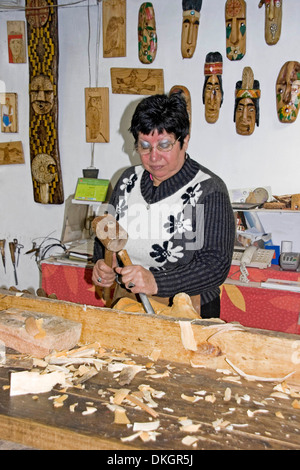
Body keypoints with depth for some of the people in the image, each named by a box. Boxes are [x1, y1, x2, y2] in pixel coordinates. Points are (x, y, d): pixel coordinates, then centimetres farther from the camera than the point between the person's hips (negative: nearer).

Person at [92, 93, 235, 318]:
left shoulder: (208, 190, -9)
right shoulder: (129, 180, 9)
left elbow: (216, 264, -16)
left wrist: (156, 282, -27)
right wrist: (102, 263, 0)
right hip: (128, 303, 5)